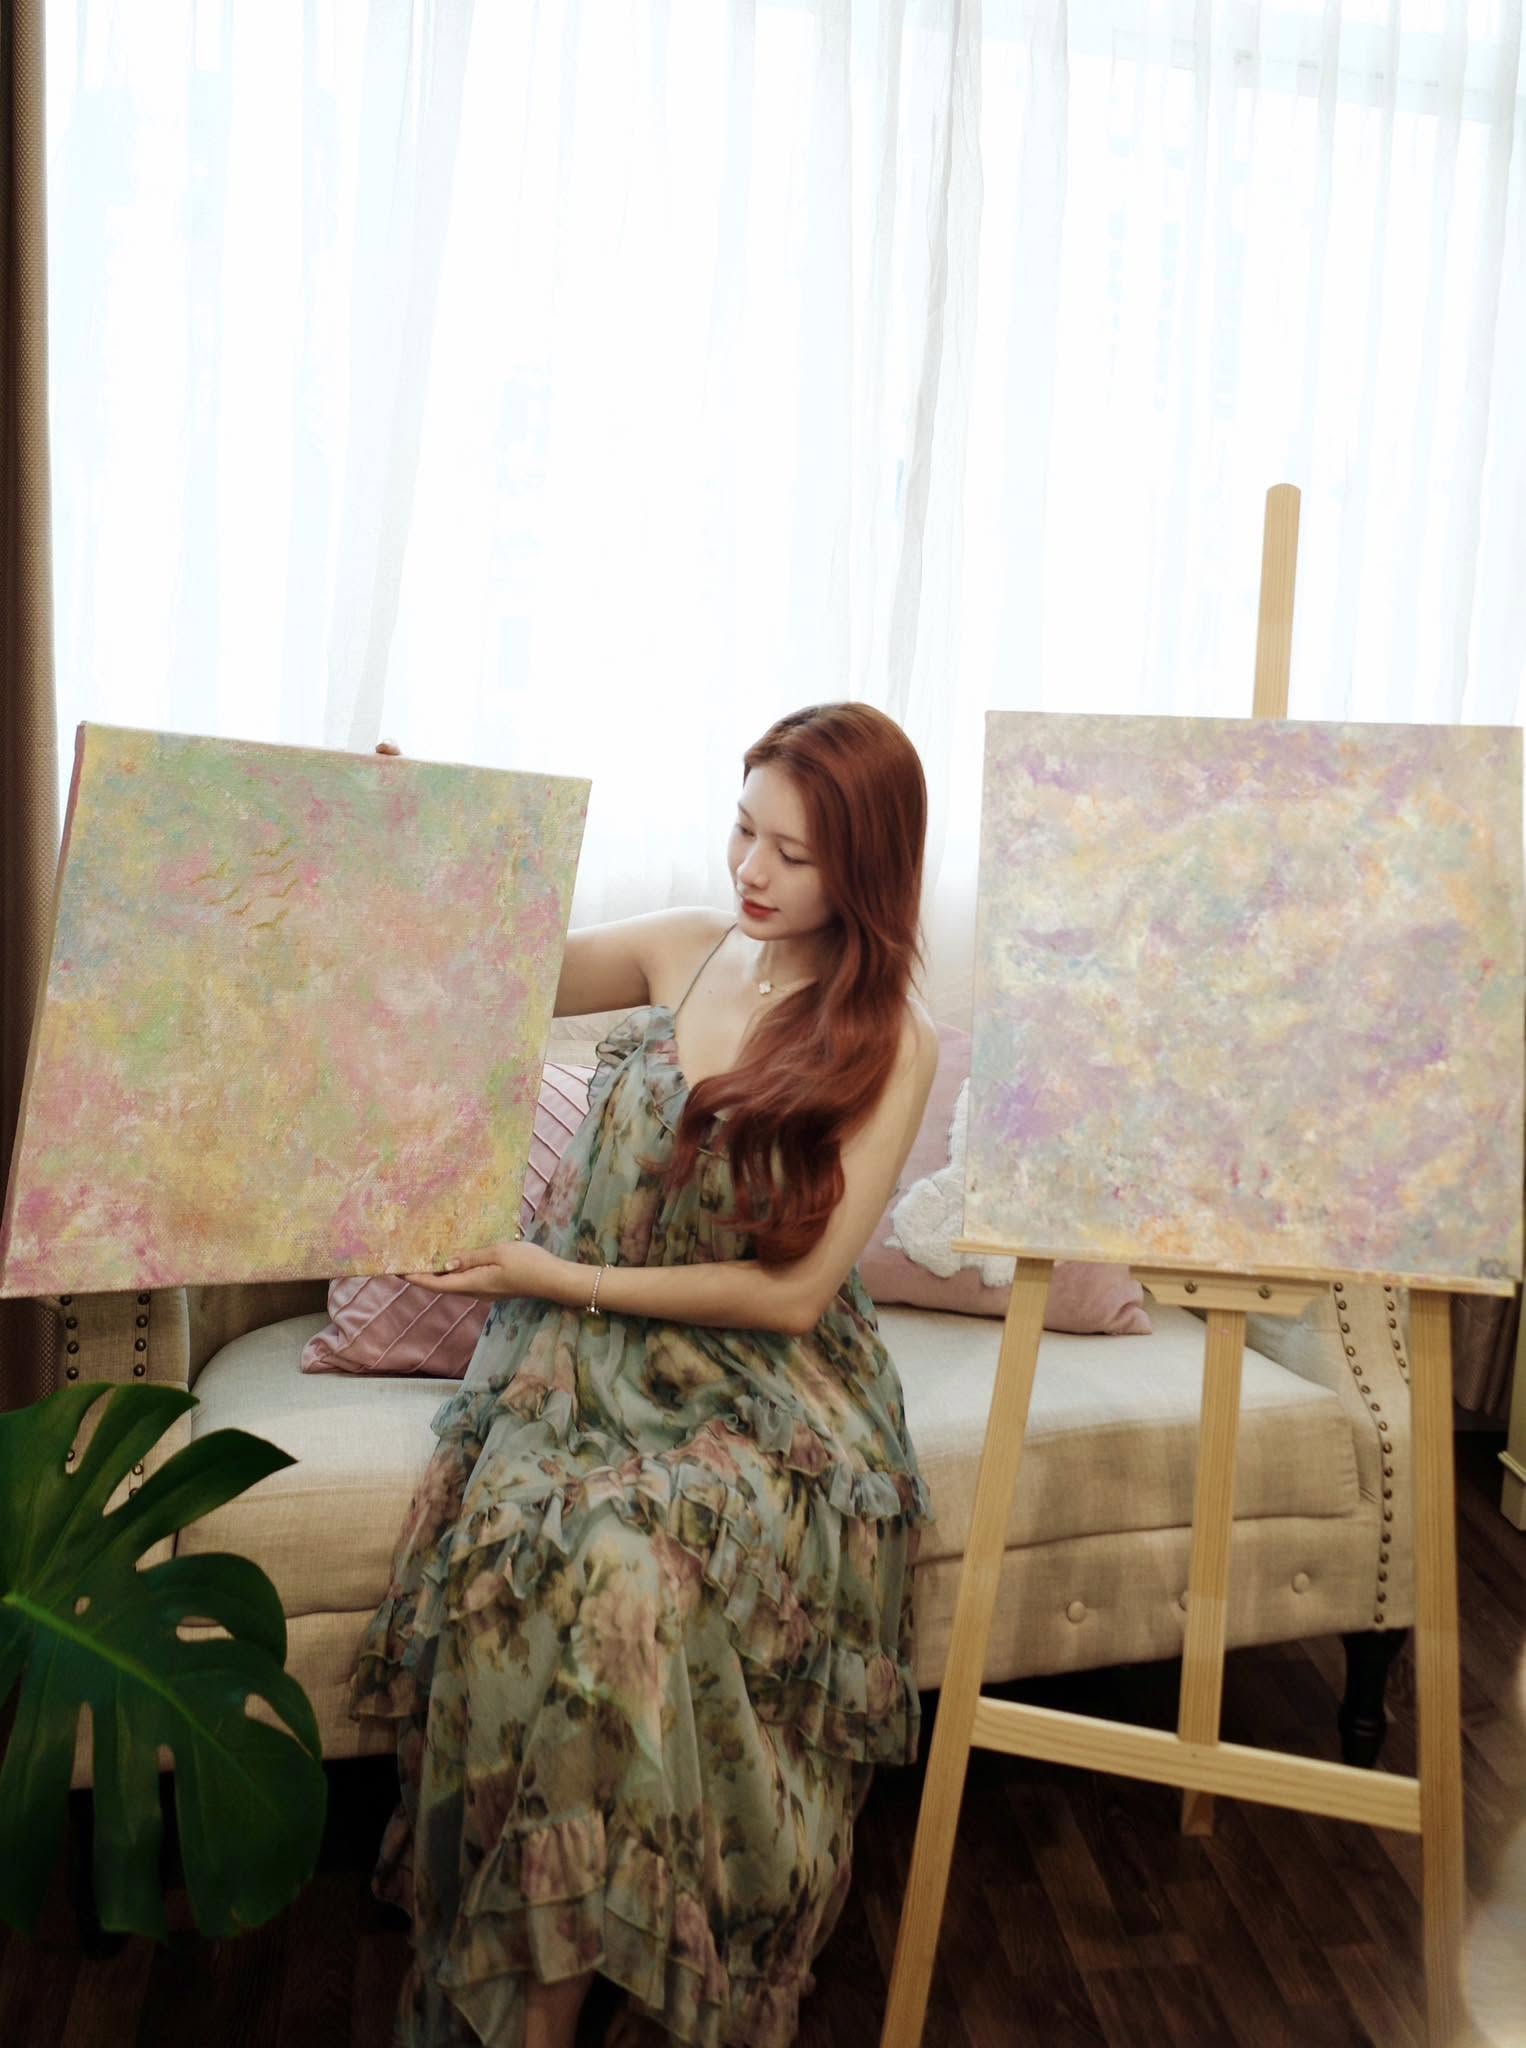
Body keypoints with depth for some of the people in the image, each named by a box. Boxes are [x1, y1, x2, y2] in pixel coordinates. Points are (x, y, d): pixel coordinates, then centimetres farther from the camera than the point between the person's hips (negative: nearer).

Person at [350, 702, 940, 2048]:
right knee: (526, 1548, -28)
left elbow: (794, 1289, -10)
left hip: (757, 1387, -3)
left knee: (637, 1575, -33)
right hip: (585, 1367, 3)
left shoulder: (894, 1042, -5)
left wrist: (560, 1279, -12)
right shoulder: (679, 951, 5)